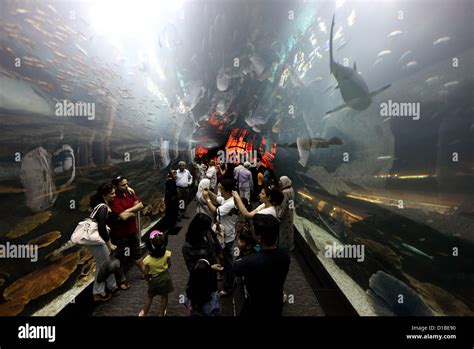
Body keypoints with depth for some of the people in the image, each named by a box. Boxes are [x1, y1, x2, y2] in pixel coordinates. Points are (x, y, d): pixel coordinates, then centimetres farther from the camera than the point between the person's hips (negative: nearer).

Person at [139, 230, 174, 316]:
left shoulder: (147, 260, -28)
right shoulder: (167, 254, -25)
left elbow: (146, 273, -15)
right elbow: (169, 265, -7)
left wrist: (148, 280, 5)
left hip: (154, 279, -1)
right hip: (165, 277, 1)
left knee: (150, 296, 23)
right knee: (164, 296, 21)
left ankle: (144, 313, 36)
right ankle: (161, 313, 34)